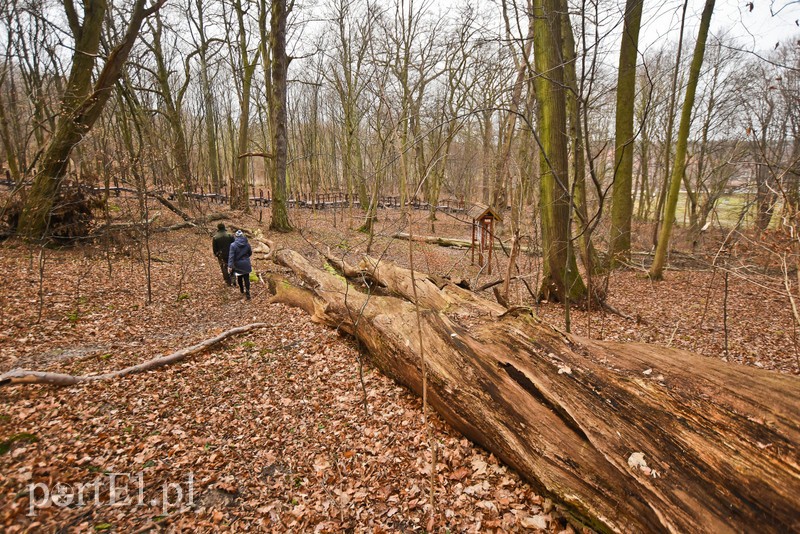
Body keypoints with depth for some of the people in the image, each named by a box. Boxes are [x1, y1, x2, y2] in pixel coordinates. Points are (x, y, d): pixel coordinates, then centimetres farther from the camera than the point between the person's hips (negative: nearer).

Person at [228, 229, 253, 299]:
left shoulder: (233, 245, -15)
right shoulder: (247, 244, -6)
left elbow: (231, 256, -19)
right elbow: (250, 253, 8)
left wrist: (230, 266, -19)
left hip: (238, 265, -1)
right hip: (246, 264, 1)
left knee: (239, 278, 20)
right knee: (246, 278, 2)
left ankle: (241, 290, 38)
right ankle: (247, 293, -3)